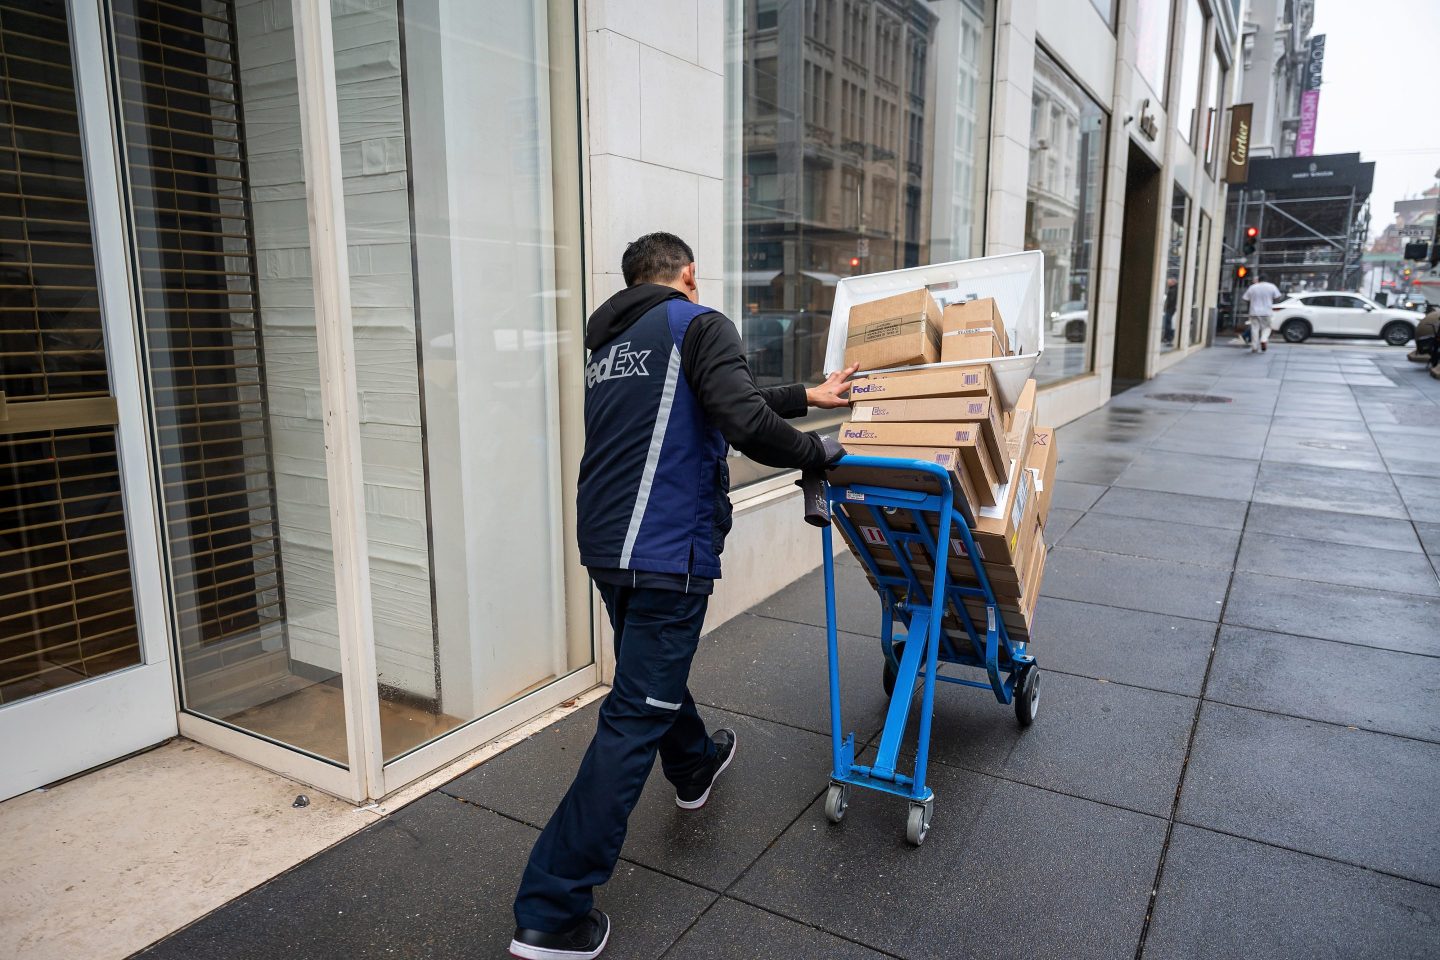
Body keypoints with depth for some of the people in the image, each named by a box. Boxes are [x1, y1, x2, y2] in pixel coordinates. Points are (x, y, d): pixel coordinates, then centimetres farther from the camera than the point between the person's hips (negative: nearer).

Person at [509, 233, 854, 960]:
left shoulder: (609, 341, 18)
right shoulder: (699, 326, -7)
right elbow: (748, 425, -22)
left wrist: (806, 396, 28)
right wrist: (820, 451, -4)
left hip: (604, 543, 9)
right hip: (664, 552, -8)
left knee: (653, 665, 29)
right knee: (633, 720, -3)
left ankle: (695, 766, 55)